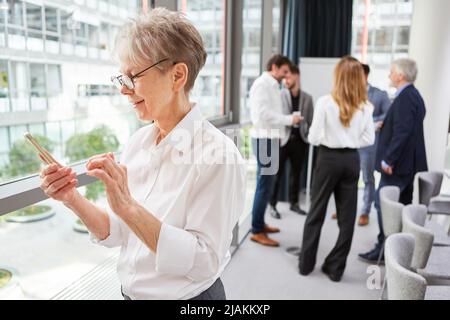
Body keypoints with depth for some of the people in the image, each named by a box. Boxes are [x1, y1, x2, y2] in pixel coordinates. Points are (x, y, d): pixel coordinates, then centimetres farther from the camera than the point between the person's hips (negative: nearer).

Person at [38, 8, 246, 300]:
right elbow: (116, 234, 0)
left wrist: (128, 206, -31)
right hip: (130, 291, 6)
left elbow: (204, 262, -24)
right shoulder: (138, 141, -4)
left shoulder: (218, 154, -23)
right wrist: (74, 199, -16)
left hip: (190, 295, -5)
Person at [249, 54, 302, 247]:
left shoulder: (272, 85, 18)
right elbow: (263, 113, -21)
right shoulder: (262, 83, -11)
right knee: (265, 186, -7)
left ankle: (260, 223, 26)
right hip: (264, 138, -10)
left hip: (271, 138, 10)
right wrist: (289, 119, -15)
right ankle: (256, 231, 1)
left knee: (266, 185, 15)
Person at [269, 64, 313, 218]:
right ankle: (272, 205, 11)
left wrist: (309, 137, 1)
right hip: (282, 139, -3)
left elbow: (310, 120, 10)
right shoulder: (279, 95, -3)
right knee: (277, 173, 0)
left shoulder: (307, 98, 7)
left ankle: (294, 203, 27)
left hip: (299, 139, 4)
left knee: (296, 173, 13)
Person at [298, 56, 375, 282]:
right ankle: (335, 268, 20)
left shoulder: (325, 102, -12)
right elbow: (369, 139, 2)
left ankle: (306, 263, 22)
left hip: (329, 158, -2)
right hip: (352, 160, 3)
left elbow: (314, 138, -10)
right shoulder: (365, 106, -2)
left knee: (316, 213, 11)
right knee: (347, 216, 10)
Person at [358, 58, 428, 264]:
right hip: (408, 162, 10)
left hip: (397, 163, -10)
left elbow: (402, 132, -24)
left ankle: (383, 251, 2)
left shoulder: (404, 98, -17)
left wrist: (388, 159, -22)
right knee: (402, 206, 16)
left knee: (384, 205, -4)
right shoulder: (414, 96, 14)